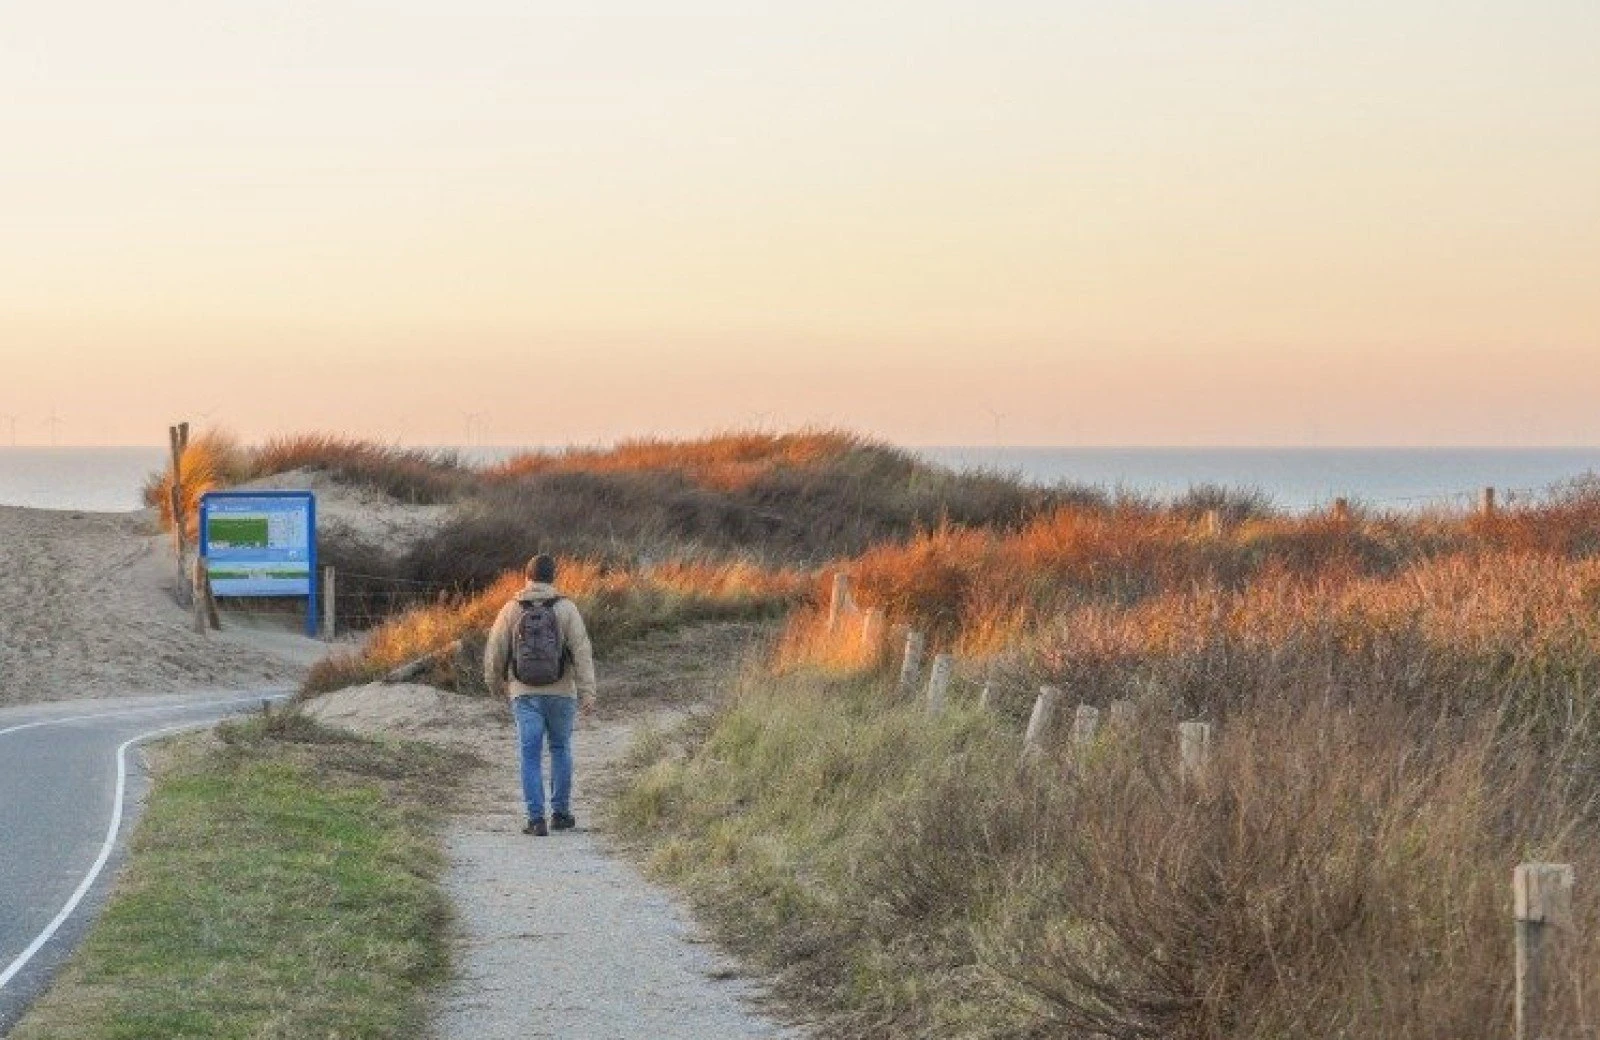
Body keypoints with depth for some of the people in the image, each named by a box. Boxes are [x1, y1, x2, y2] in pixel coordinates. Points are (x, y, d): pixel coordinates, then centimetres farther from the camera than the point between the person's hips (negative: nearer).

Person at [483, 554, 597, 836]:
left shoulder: (512, 609, -1)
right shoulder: (566, 608, -4)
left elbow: (495, 651, 2)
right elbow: (582, 651, -11)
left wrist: (495, 681, 20)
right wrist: (587, 693, -12)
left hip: (525, 694, 0)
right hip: (561, 693, 0)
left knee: (531, 756, 1)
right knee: (560, 749, 18)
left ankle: (536, 819, -7)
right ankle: (560, 813, 21)